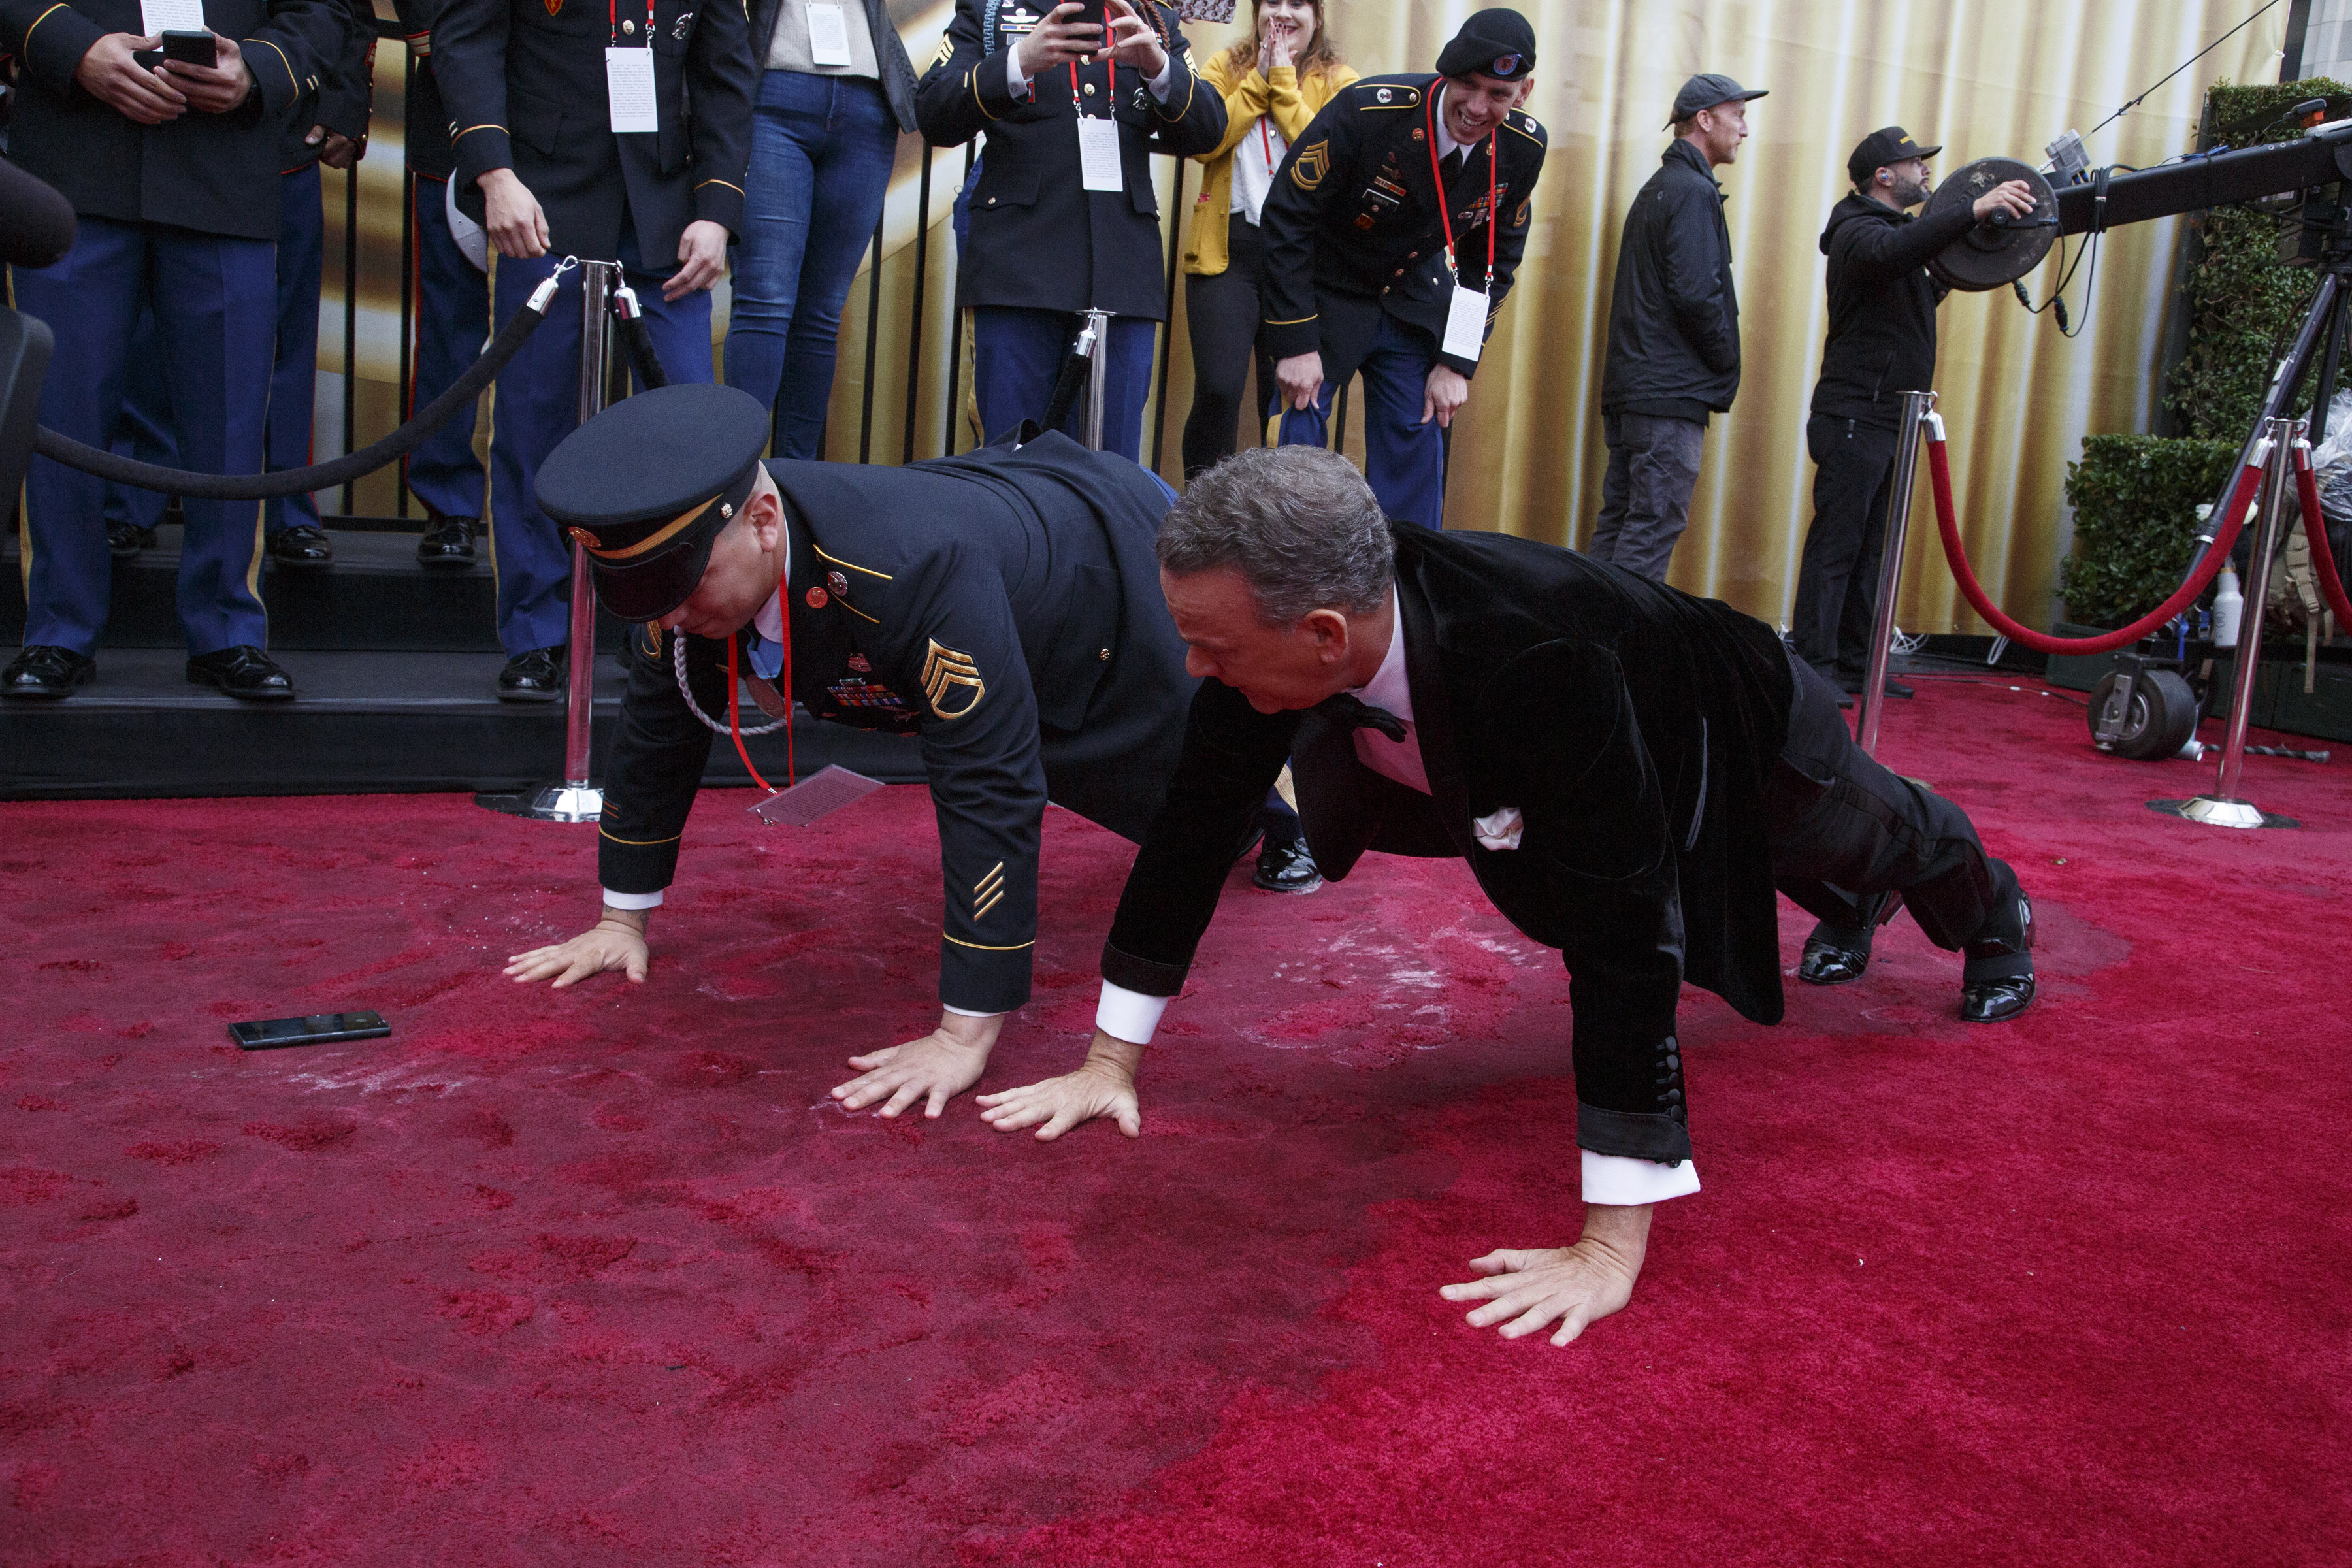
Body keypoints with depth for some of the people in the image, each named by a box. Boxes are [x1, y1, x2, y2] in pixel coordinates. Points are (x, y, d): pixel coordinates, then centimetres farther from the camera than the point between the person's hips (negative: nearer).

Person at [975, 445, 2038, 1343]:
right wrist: (1111, 1060, -20)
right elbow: (1193, 823, -24)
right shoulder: (1278, 618, -35)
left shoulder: (1538, 663, -53)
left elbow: (1622, 939, -51)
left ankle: (1995, 911, 66)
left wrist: (1611, 1245, -49)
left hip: (1734, 740, -4)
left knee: (1872, 843, 28)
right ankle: (1860, 906, 71)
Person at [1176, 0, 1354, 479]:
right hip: (1227, 250, 0)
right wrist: (1258, 79, -7)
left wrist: (1284, 82, -8)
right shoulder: (1225, 68, 10)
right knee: (1217, 391, -10)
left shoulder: (1339, 82, 6)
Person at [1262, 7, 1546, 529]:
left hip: (1412, 304, 4)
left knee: (1415, 439, 0)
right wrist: (1296, 343, -21)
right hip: (1328, 294, -3)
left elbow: (1493, 264, 2)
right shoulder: (1366, 111, -26)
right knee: (1303, 428, -9)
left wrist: (1457, 362, -5)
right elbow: (1286, 220, -20)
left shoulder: (1523, 149, -12)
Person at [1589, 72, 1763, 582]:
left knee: (1619, 517, 11)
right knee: (1656, 524, -9)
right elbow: (1696, 295, -19)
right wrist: (1727, 364, -6)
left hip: (1629, 385, 10)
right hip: (1672, 392, -10)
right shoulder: (1694, 192, -10)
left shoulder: (1657, 189, 21)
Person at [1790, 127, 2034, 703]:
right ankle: (1814, 666, -7)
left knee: (1871, 549, 10)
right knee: (1836, 543, -9)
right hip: (1855, 418, -10)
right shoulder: (1857, 230, -9)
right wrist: (1973, 211, -43)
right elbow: (1891, 253, -34)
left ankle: (1855, 663, 15)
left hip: (1892, 421, 10)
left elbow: (1912, 298, 32)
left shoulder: (1897, 228, 22)